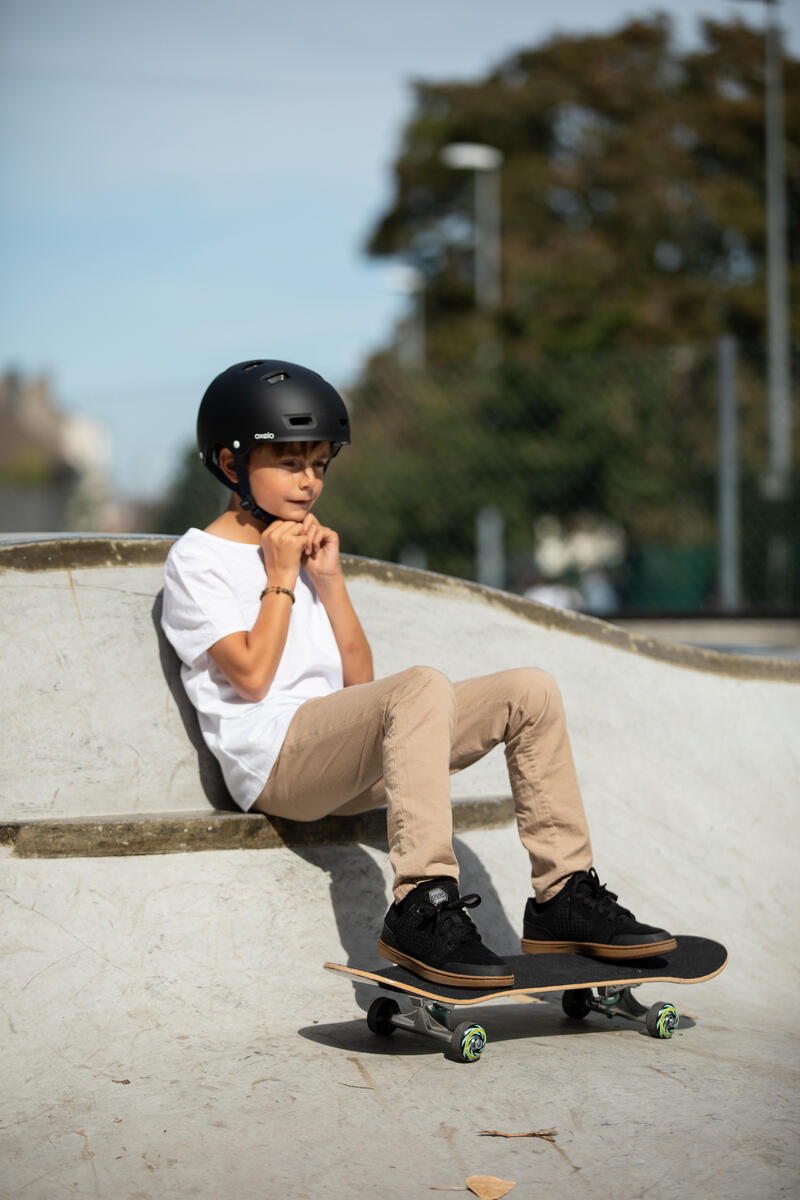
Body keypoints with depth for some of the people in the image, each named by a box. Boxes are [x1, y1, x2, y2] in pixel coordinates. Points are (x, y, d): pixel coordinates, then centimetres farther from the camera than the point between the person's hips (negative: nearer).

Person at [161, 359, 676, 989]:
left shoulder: (301, 549, 25)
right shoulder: (197, 558, 3)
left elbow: (358, 681, 16)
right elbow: (252, 676, -11)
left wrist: (329, 579, 8)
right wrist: (280, 577, -3)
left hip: (345, 760, 8)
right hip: (274, 756, -8)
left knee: (531, 690, -2)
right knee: (421, 686, -36)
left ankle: (563, 896, -5)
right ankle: (423, 906, -44)